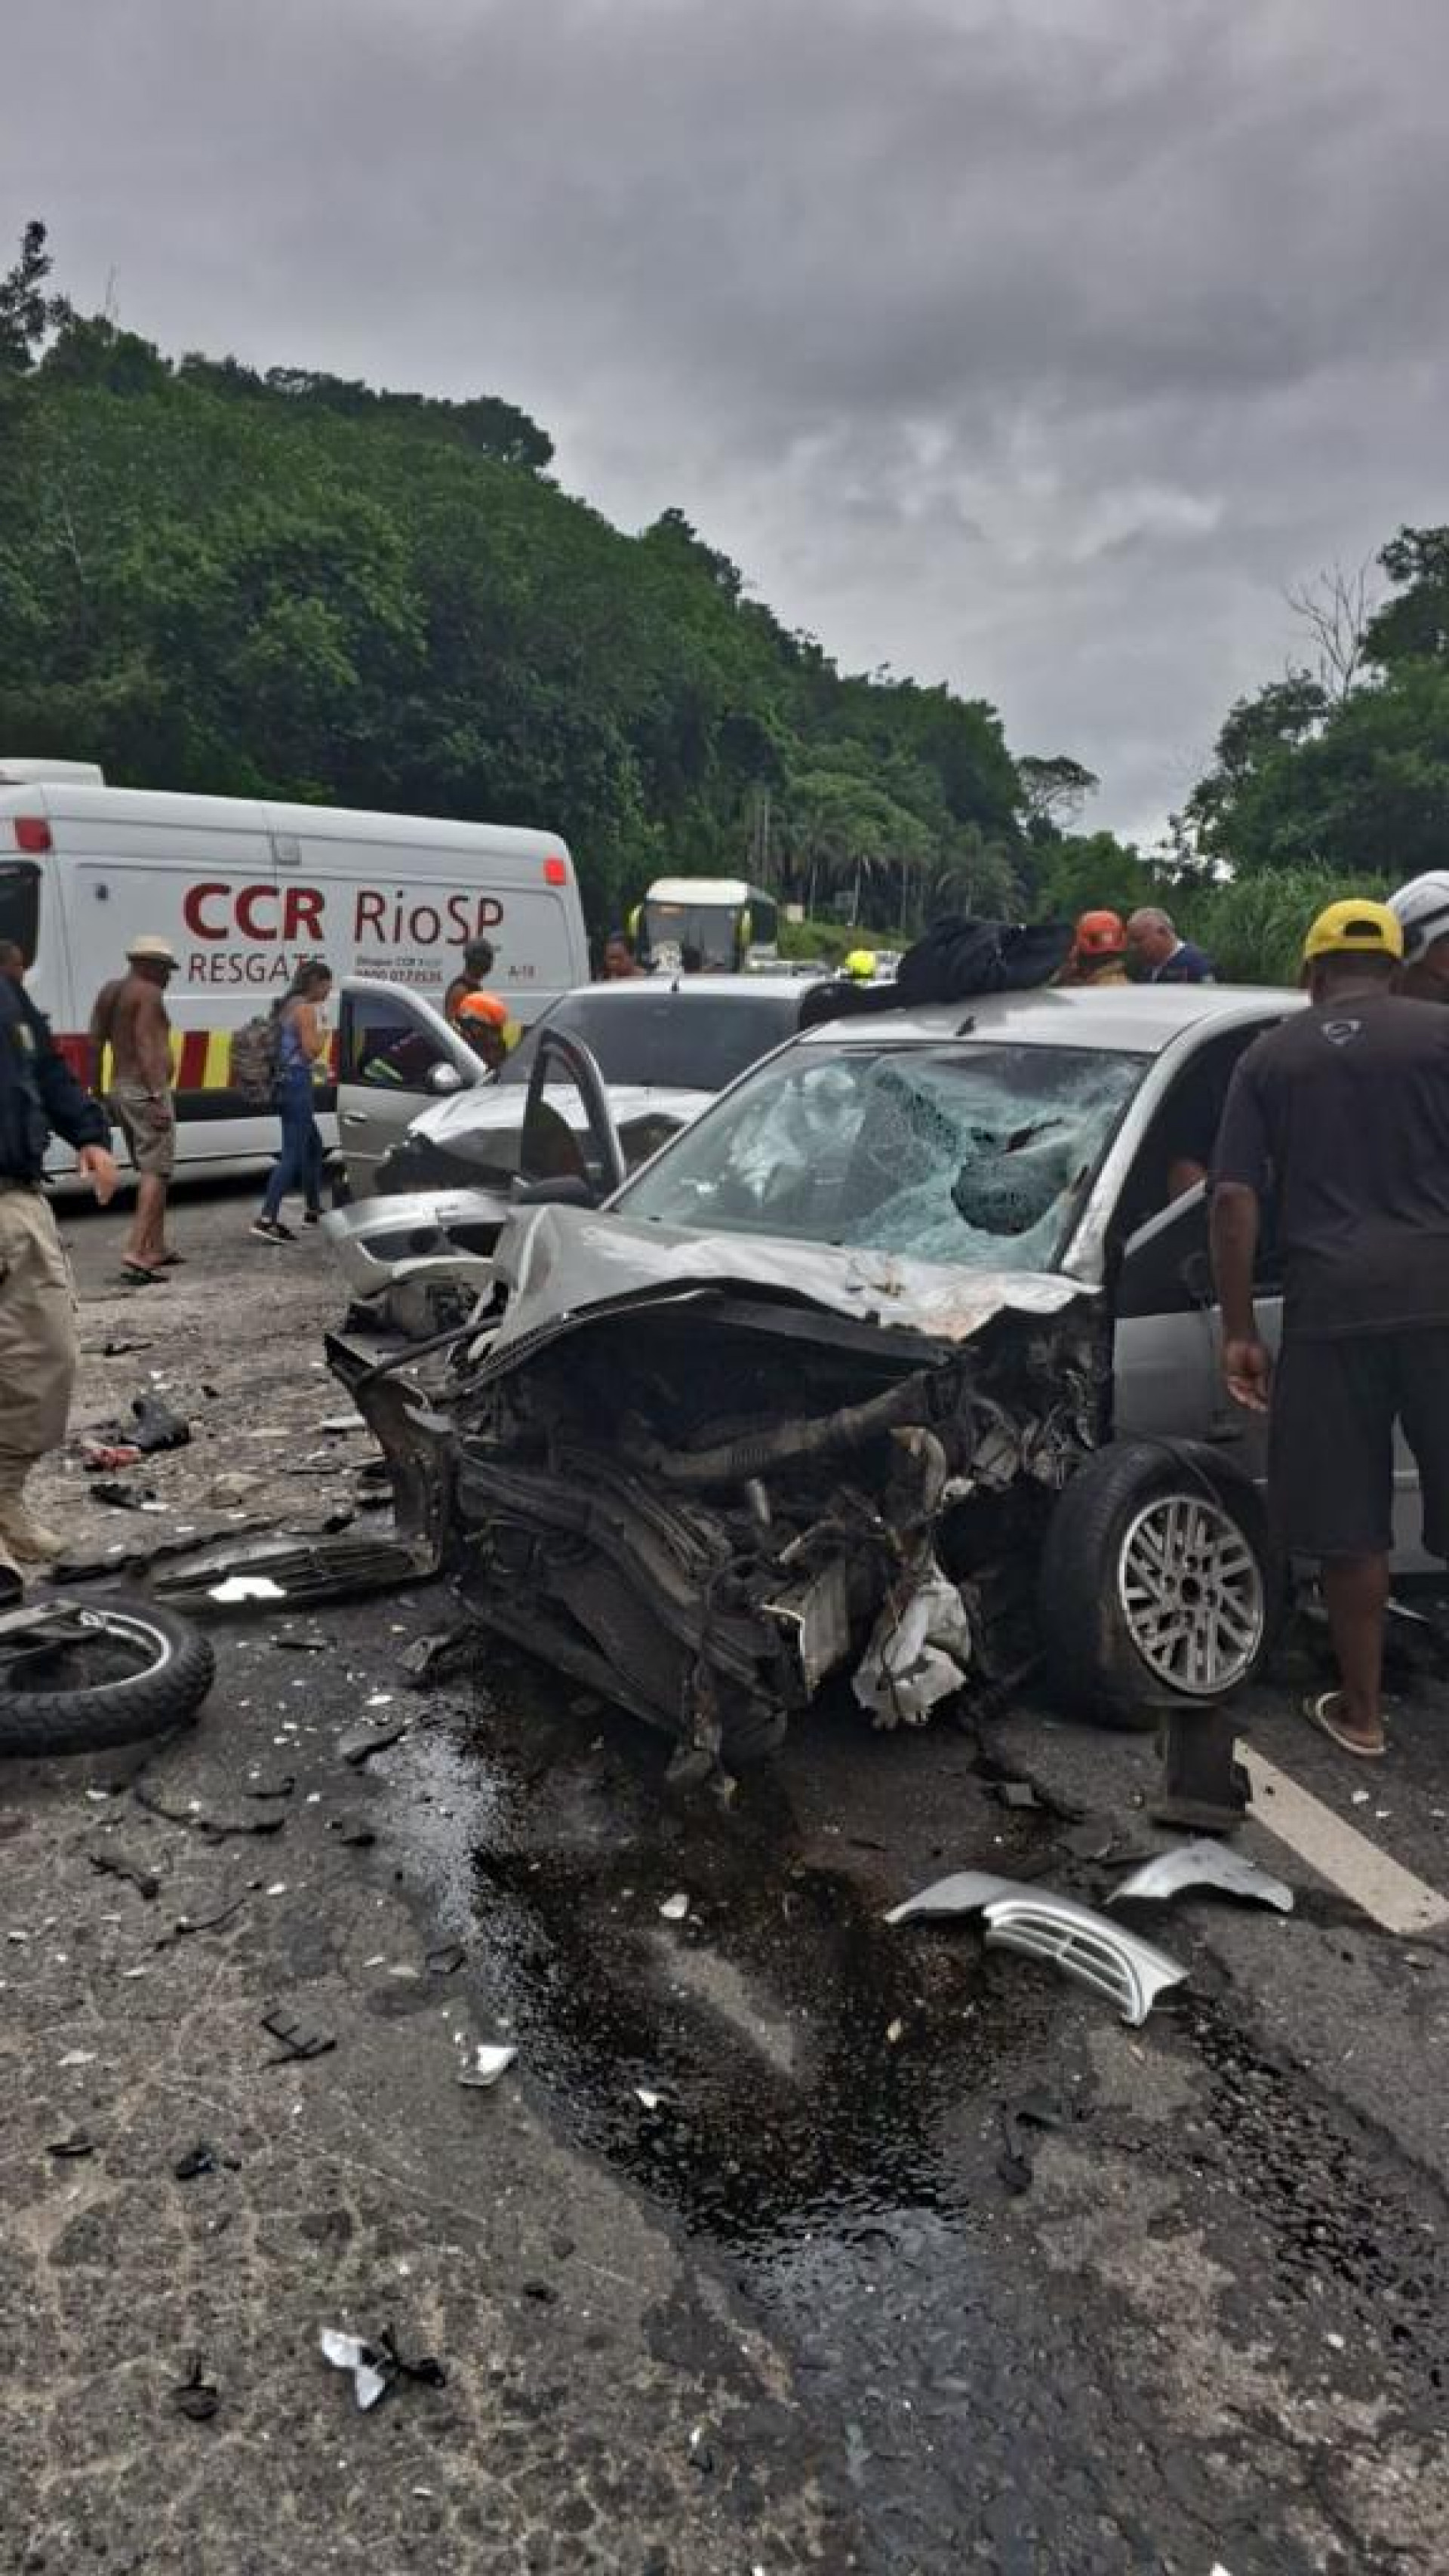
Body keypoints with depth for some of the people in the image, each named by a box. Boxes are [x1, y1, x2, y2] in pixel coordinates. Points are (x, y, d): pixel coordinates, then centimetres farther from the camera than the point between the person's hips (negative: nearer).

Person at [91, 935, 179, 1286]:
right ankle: (135, 1254, -20)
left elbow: (95, 1043, 15)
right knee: (156, 1171, -10)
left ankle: (156, 1249, 23)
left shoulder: (109, 991, 17)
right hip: (146, 1089, -9)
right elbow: (145, 1046, -19)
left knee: (150, 1170, 18)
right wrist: (157, 1097, -23)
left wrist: (97, 1091, 17)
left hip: (119, 1089, 9)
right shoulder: (148, 992, -9)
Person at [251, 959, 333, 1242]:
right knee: (293, 1153, -9)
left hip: (285, 1082, 10)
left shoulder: (288, 1006, 15)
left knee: (313, 1146, 22)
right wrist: (324, 1030, -3)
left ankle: (313, 1209, 31)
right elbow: (311, 1050, -18)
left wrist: (315, 1065, 22)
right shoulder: (306, 1009, -12)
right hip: (299, 1084, -10)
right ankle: (266, 1218, -14)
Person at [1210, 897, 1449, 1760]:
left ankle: (1362, 1710, 21)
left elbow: (1235, 1198, 5)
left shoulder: (1269, 1056, 11)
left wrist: (1240, 1329, 8)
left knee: (1350, 1526, 10)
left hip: (1330, 1306, 1)